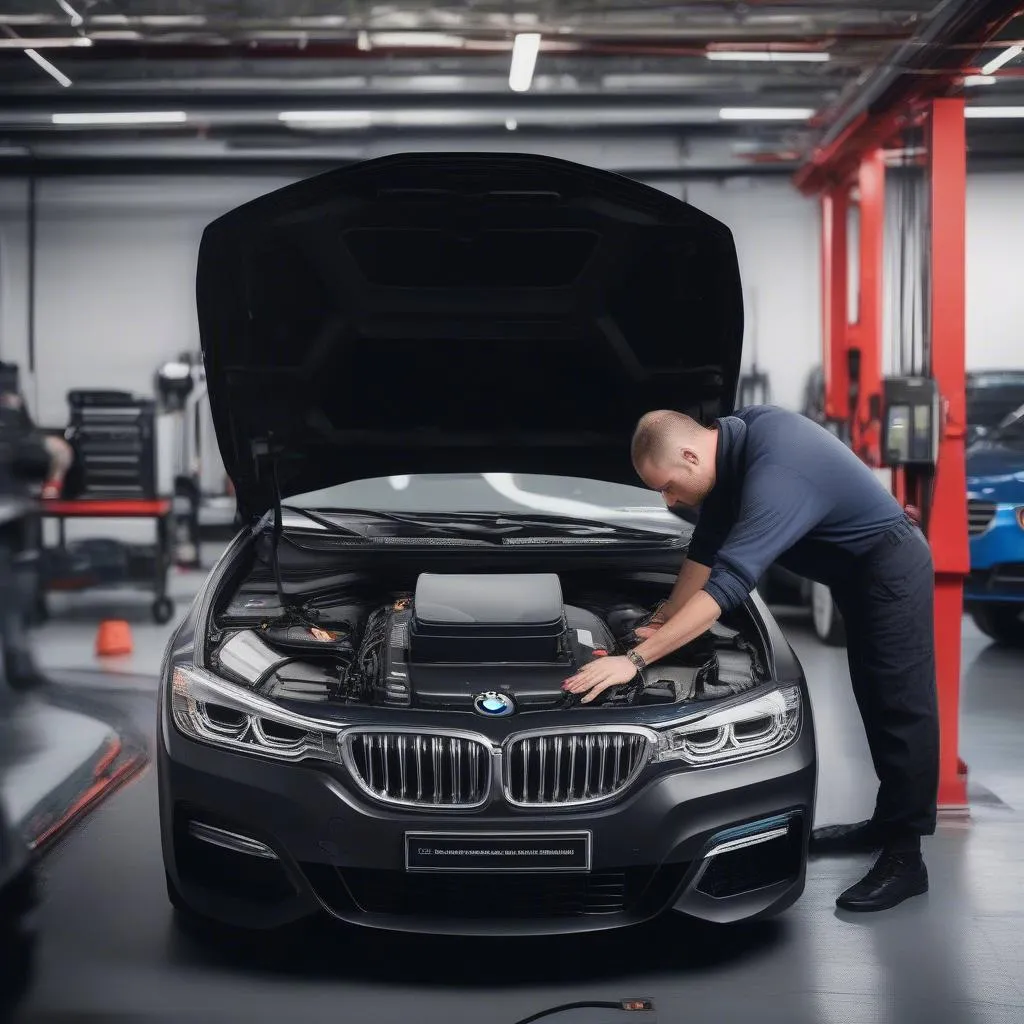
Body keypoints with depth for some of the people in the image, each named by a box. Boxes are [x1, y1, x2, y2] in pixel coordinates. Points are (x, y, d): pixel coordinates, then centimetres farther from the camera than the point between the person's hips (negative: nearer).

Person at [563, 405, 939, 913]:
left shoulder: (774, 473, -35)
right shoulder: (733, 435, -5)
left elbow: (727, 584, -39)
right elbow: (708, 546, 7)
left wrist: (635, 659, -40)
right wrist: (665, 618, 9)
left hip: (888, 566, -10)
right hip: (857, 571, 10)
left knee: (900, 706, -7)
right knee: (875, 702, 17)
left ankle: (905, 857, -5)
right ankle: (887, 822, 29)